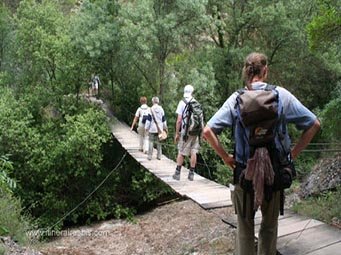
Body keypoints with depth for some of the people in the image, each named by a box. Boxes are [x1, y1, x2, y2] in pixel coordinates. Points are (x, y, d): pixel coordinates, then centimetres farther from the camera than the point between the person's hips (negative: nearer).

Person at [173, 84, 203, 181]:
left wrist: (177, 133, -4)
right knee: (193, 152, 7)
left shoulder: (182, 102, -6)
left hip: (185, 131, -3)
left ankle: (177, 173, 12)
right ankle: (191, 173, 11)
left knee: (181, 152, 5)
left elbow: (179, 120, -10)